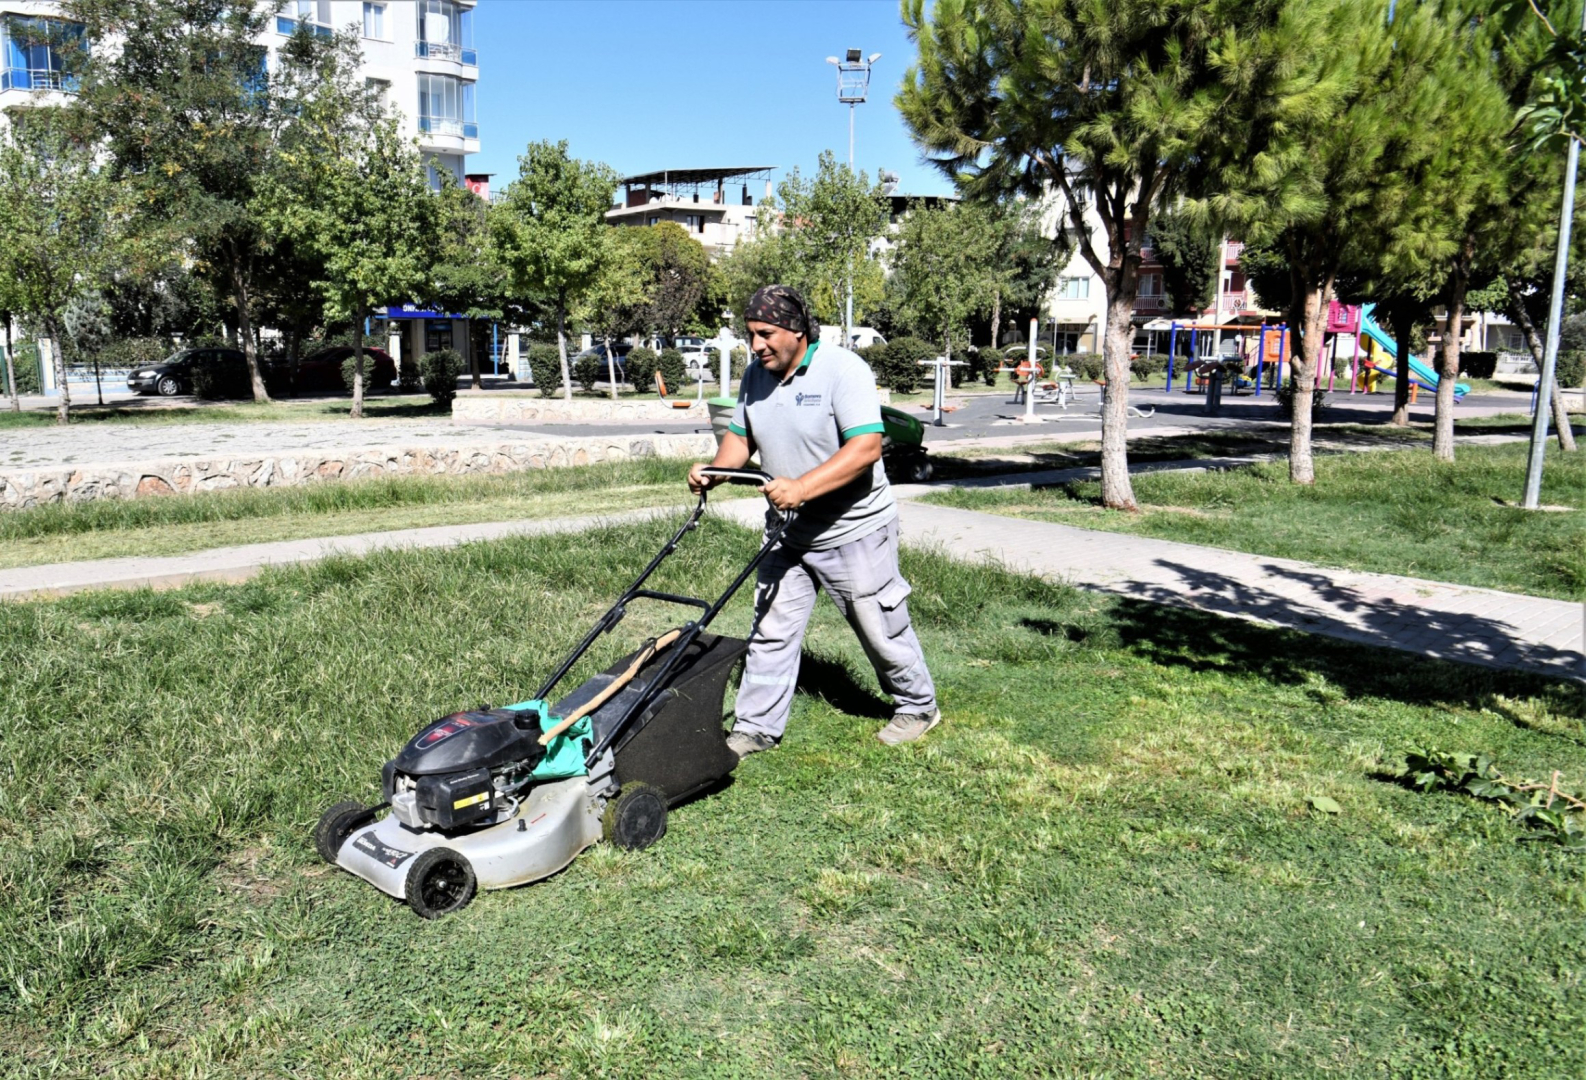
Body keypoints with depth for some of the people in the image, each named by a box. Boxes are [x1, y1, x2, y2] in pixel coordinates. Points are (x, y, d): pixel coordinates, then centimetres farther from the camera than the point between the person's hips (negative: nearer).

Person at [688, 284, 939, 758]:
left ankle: (918, 707, 31)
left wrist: (800, 488, -36)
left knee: (881, 628, 8)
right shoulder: (756, 375, 3)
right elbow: (741, 435, 13)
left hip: (853, 532, -6)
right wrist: (716, 470, -8)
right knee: (771, 629, 7)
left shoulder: (843, 370, -19)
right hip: (789, 534, 6)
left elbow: (866, 448, -28)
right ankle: (755, 728, 18)